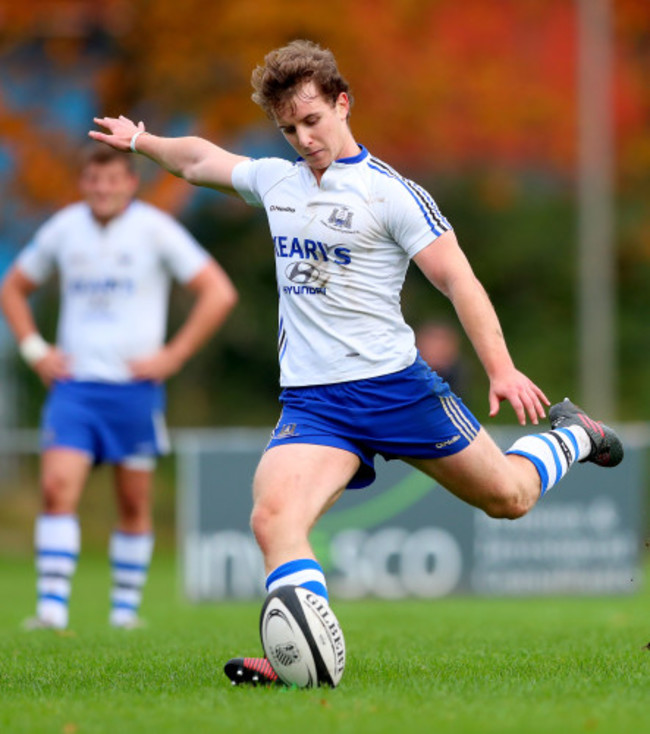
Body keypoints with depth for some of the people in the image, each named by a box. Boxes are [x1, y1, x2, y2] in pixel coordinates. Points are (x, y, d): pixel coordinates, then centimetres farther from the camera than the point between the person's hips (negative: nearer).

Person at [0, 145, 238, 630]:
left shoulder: (154, 229, -3)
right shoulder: (63, 229, 6)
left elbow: (219, 294, -5)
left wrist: (172, 356, -9)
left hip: (134, 388, -2)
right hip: (74, 386, 2)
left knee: (134, 504, 4)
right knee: (58, 488, -15)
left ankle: (125, 609, 17)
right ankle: (52, 608, -18)